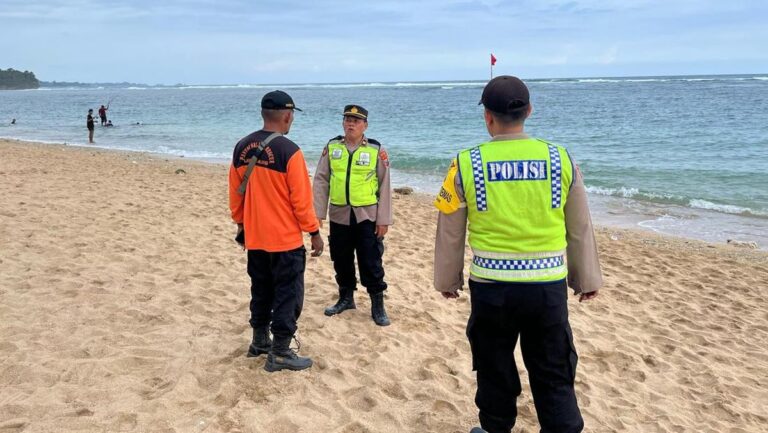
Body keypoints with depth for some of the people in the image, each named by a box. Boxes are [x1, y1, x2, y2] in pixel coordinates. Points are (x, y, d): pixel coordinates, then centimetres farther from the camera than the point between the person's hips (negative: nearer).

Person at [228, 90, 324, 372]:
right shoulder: (288, 150, -18)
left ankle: (260, 341, 32)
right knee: (287, 295, 4)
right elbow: (301, 199, -15)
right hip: (285, 239, -6)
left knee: (261, 291, 20)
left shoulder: (242, 148, 2)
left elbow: (235, 193, 9)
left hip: (254, 238, 7)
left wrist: (241, 224, 22)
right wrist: (315, 233, -5)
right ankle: (280, 354, 9)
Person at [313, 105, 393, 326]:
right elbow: (321, 181, 3)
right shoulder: (331, 147, 3)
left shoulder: (377, 150, -4)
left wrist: (383, 219, -6)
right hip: (339, 216, 3)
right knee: (341, 260, 14)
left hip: (367, 216, -3)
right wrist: (318, 213, -3)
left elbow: (384, 186, -3)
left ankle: (378, 305, 13)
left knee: (371, 262, 0)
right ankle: (346, 298, 32)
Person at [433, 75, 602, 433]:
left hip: (491, 287, 0)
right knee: (554, 377, 12)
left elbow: (450, 233, 1)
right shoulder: (561, 159, -3)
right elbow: (580, 230, 6)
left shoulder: (466, 165, -7)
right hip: (549, 286, 1)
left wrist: (447, 279, 16)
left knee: (494, 370, 19)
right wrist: (587, 279, 19)